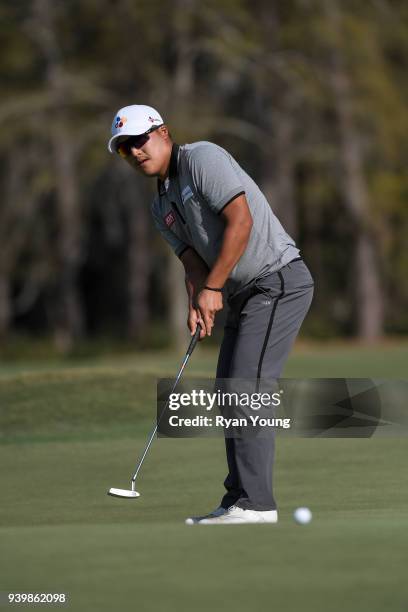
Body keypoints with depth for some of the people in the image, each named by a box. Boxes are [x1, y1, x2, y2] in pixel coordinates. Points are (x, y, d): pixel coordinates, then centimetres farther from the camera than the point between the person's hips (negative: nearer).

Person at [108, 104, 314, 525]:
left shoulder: (202, 158, -9)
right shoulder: (162, 208, 17)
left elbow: (240, 220, -19)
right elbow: (194, 261, 8)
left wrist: (212, 287, -18)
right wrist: (197, 303, -14)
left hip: (277, 280, -10)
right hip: (244, 296, 10)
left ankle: (255, 503, -17)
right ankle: (239, 502, 12)